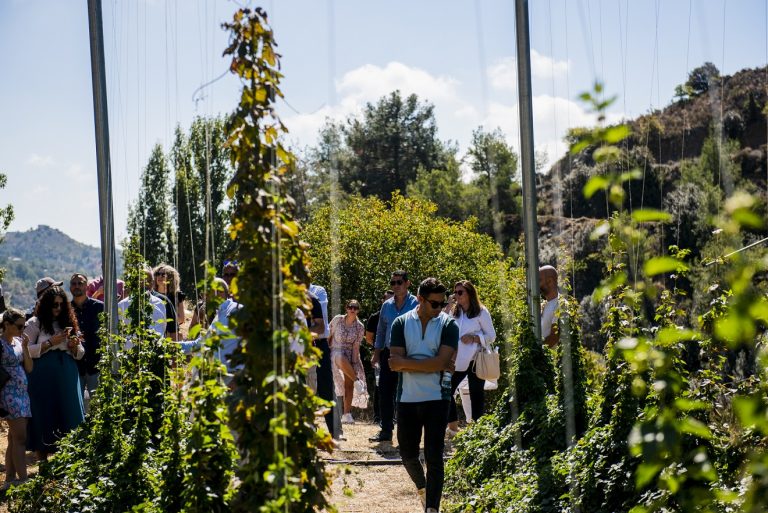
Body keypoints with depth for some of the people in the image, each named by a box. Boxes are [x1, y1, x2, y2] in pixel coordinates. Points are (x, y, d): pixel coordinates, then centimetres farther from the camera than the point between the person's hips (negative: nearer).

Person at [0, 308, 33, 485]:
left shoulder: (19, 341, 11)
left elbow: (29, 368, 10)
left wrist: (26, 347, -1)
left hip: (22, 393, 7)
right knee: (20, 438, -11)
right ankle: (23, 479, -12)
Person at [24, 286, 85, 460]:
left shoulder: (69, 323, 13)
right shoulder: (34, 323, 1)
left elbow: (80, 354, 17)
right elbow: (26, 351, -7)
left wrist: (74, 346, -5)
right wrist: (50, 343, -13)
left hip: (67, 376, 4)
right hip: (43, 378, -4)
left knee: (68, 416, 1)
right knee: (44, 416, 0)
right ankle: (43, 461, 7)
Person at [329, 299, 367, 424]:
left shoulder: (359, 327, -1)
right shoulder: (338, 320, -4)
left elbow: (356, 346, -2)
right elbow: (329, 335, 6)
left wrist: (354, 364, -7)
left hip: (350, 355, 2)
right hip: (336, 352, -2)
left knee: (349, 384, -4)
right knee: (342, 360, -41)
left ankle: (347, 414, 1)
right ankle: (357, 382, -25)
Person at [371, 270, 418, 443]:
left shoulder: (416, 304, -6)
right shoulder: (387, 305, 11)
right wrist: (376, 353, 16)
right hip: (389, 354, 5)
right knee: (385, 393, 5)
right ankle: (386, 430, 14)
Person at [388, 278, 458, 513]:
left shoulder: (448, 325, -4)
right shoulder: (401, 323, 1)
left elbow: (441, 362, -16)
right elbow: (394, 363, -9)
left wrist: (406, 363, -13)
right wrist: (430, 365, -14)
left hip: (437, 398, -2)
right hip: (407, 398, 3)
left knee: (434, 457, -4)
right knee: (408, 453, 12)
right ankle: (422, 488, 40)